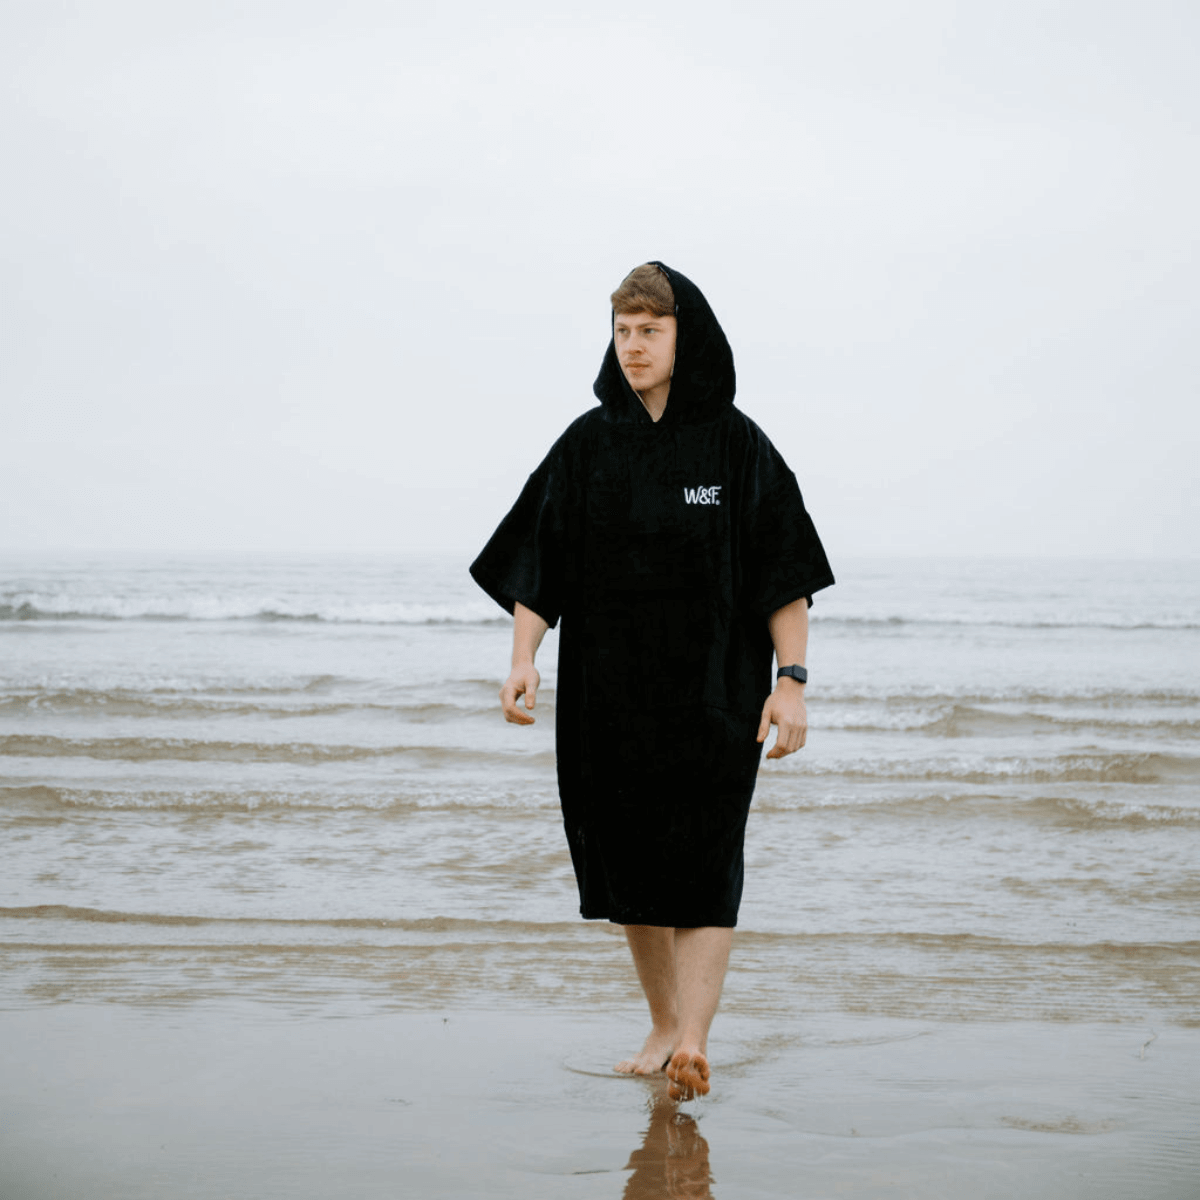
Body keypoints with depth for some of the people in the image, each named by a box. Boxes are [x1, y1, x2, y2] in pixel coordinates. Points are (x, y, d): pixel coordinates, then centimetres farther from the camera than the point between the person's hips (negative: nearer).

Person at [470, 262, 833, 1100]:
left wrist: (791, 679, -12)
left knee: (705, 867, -10)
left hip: (711, 690, -3)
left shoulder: (736, 444, -2)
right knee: (629, 862, 9)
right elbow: (538, 561, 2)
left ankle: (693, 1043, -16)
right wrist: (524, 658, -12)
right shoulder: (588, 444, 5)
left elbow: (786, 575, -3)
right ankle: (663, 1027, 23)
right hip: (609, 691, 3)